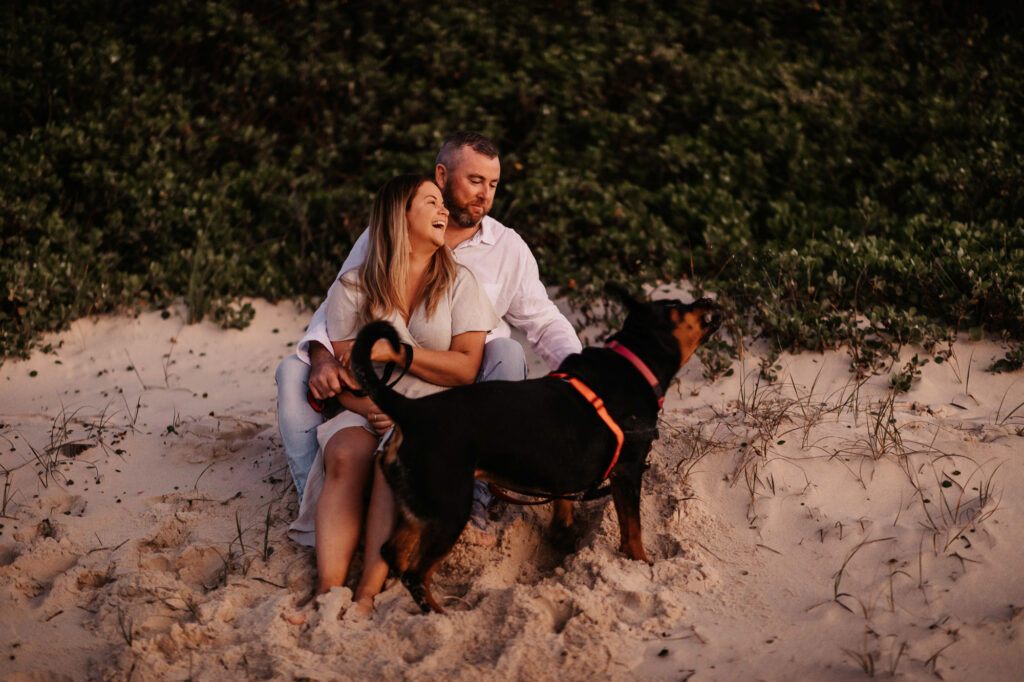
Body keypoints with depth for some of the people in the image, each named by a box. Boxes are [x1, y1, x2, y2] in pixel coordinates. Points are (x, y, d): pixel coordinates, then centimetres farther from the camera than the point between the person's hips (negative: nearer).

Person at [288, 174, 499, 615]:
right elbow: (339, 372, 4)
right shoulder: (353, 288, 11)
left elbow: (466, 368, 0)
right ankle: (327, 590, -43)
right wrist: (370, 407, -17)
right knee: (345, 456, -33)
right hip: (368, 413, 1)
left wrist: (393, 351, -7)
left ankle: (368, 594, -43)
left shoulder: (459, 284, 12)